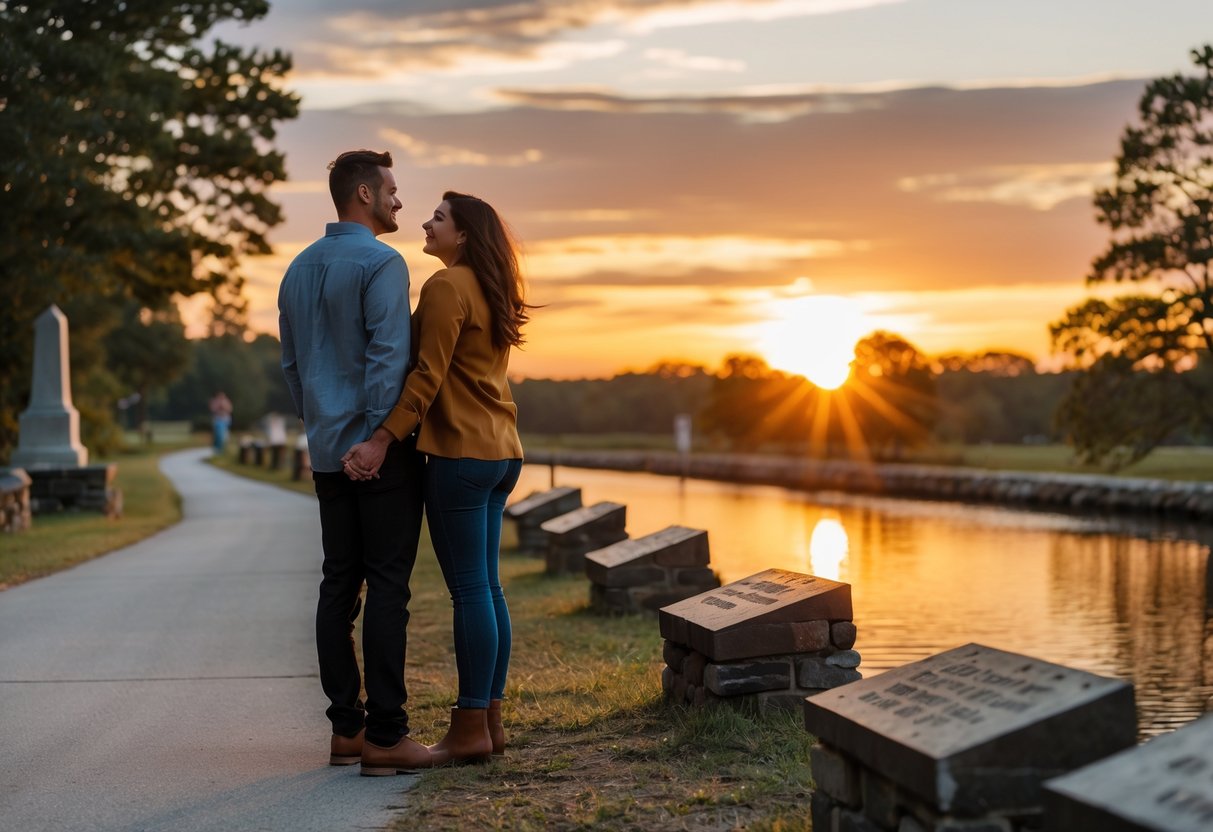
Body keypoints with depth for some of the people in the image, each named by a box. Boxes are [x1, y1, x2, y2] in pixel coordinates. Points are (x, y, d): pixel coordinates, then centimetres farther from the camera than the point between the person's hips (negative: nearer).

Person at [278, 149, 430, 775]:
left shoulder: (299, 269, 14)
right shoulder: (381, 264, -11)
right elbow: (388, 358, -19)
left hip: (328, 453, 8)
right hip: (382, 448, -8)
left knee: (339, 584, 9)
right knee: (387, 587, -6)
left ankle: (346, 727, 12)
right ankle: (385, 734, -5)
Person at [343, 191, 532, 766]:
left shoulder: (447, 286, -10)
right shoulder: (492, 291, 18)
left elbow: (427, 376, -17)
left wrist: (382, 439, -18)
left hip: (461, 453, -9)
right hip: (501, 451, 9)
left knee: (469, 589, -7)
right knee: (485, 586, 11)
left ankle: (470, 728, -3)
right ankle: (490, 719, 14)